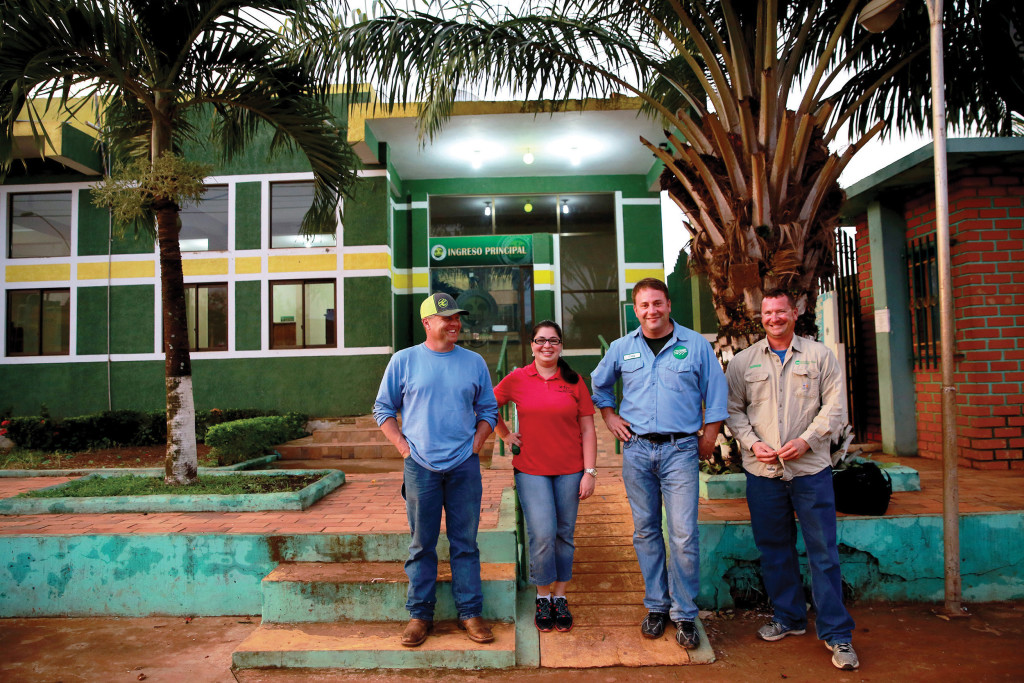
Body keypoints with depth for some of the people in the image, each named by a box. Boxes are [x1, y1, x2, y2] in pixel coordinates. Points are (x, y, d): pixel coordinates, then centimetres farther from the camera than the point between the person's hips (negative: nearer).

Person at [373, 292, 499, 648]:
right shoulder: (404, 360, 3)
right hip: (420, 466, -1)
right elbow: (383, 408, 9)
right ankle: (420, 614, 20)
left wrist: (475, 444, 2)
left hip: (464, 465, 1)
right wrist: (402, 444, -1)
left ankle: (470, 612, 19)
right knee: (421, 544, 7)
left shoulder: (474, 362, 8)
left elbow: (488, 410, 15)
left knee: (465, 542, 7)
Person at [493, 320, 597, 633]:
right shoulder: (516, 379, 1)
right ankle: (543, 598, 14)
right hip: (531, 469, -1)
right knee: (542, 534, -7)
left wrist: (590, 472, -2)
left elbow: (587, 430, 3)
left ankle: (560, 598, 24)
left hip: (570, 470, 1)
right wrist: (505, 434, 7)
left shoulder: (574, 381, 2)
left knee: (564, 534, 7)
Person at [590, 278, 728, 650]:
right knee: (645, 531, 9)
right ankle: (656, 606, 23)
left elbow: (716, 392, 6)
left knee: (684, 535, -4)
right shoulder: (621, 348, 8)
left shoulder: (695, 344, 1)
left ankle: (684, 614, 11)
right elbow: (599, 384, 23)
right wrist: (609, 416, 10)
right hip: (637, 449, 3)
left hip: (680, 449, -2)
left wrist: (708, 437, 2)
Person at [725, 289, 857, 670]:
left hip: (810, 468, -1)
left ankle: (836, 633, 13)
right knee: (774, 549, 11)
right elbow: (733, 409, 8)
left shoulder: (819, 356, 5)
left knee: (823, 550, 1)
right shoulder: (743, 361, 8)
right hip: (762, 470, 2)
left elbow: (834, 407, 2)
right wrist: (752, 443, -7)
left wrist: (807, 440, -12)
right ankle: (788, 618, 28)